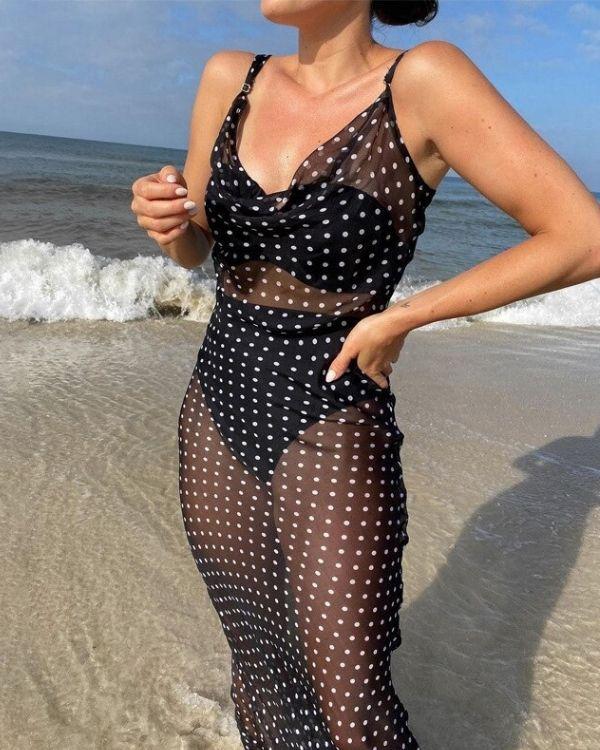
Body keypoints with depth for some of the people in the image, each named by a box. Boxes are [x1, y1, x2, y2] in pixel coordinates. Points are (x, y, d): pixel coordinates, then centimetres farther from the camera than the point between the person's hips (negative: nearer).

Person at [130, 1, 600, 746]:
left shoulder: (424, 80, -13)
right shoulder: (229, 79, 2)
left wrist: (401, 318, -12)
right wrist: (161, 216, -11)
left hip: (333, 423, -4)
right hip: (218, 404, 5)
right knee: (256, 660, 18)